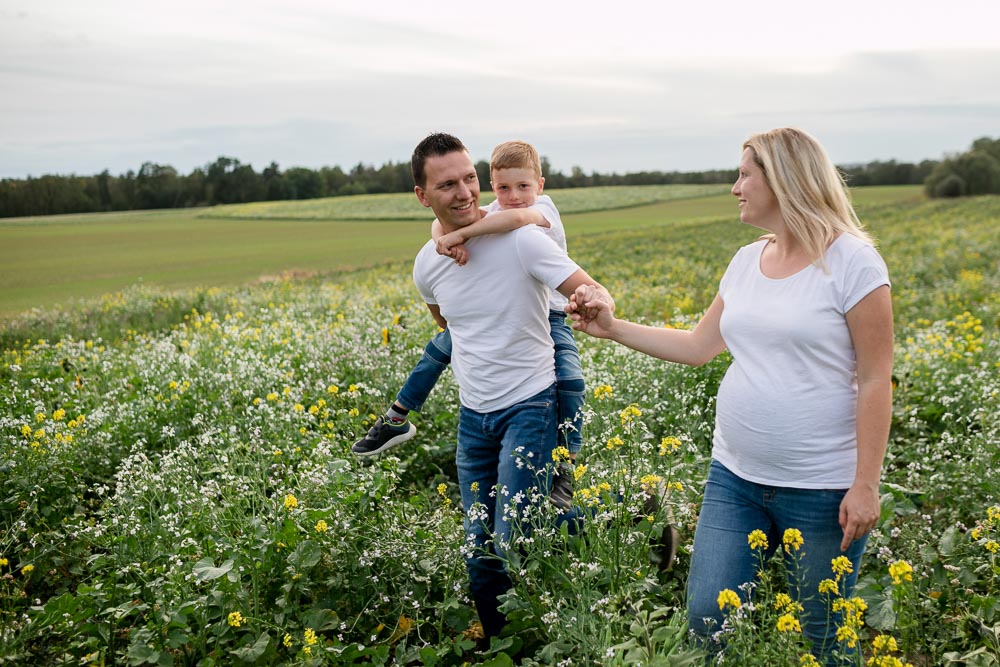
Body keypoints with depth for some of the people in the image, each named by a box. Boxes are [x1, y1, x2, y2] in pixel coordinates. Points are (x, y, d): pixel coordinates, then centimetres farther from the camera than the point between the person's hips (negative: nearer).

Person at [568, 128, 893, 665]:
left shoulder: (853, 262, -12)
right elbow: (698, 346, 13)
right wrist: (612, 327, 9)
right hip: (734, 478, 6)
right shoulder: (746, 261, 7)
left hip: (822, 489, -5)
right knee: (706, 620, 5)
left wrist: (865, 486, -14)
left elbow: (875, 381, -12)